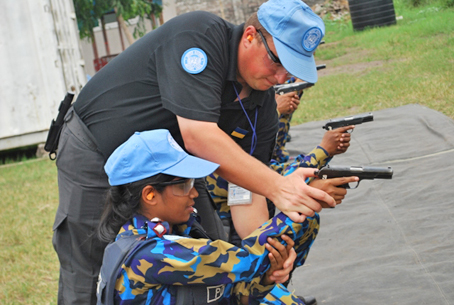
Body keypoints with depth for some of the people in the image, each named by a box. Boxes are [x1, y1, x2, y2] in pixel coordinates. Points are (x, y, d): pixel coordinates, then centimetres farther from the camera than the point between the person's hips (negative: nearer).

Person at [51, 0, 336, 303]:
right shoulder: (200, 35, -30)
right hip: (95, 151, -6)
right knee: (83, 281, -4)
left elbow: (247, 190, -8)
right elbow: (198, 136, -40)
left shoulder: (262, 106, -10)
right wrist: (277, 186, -44)